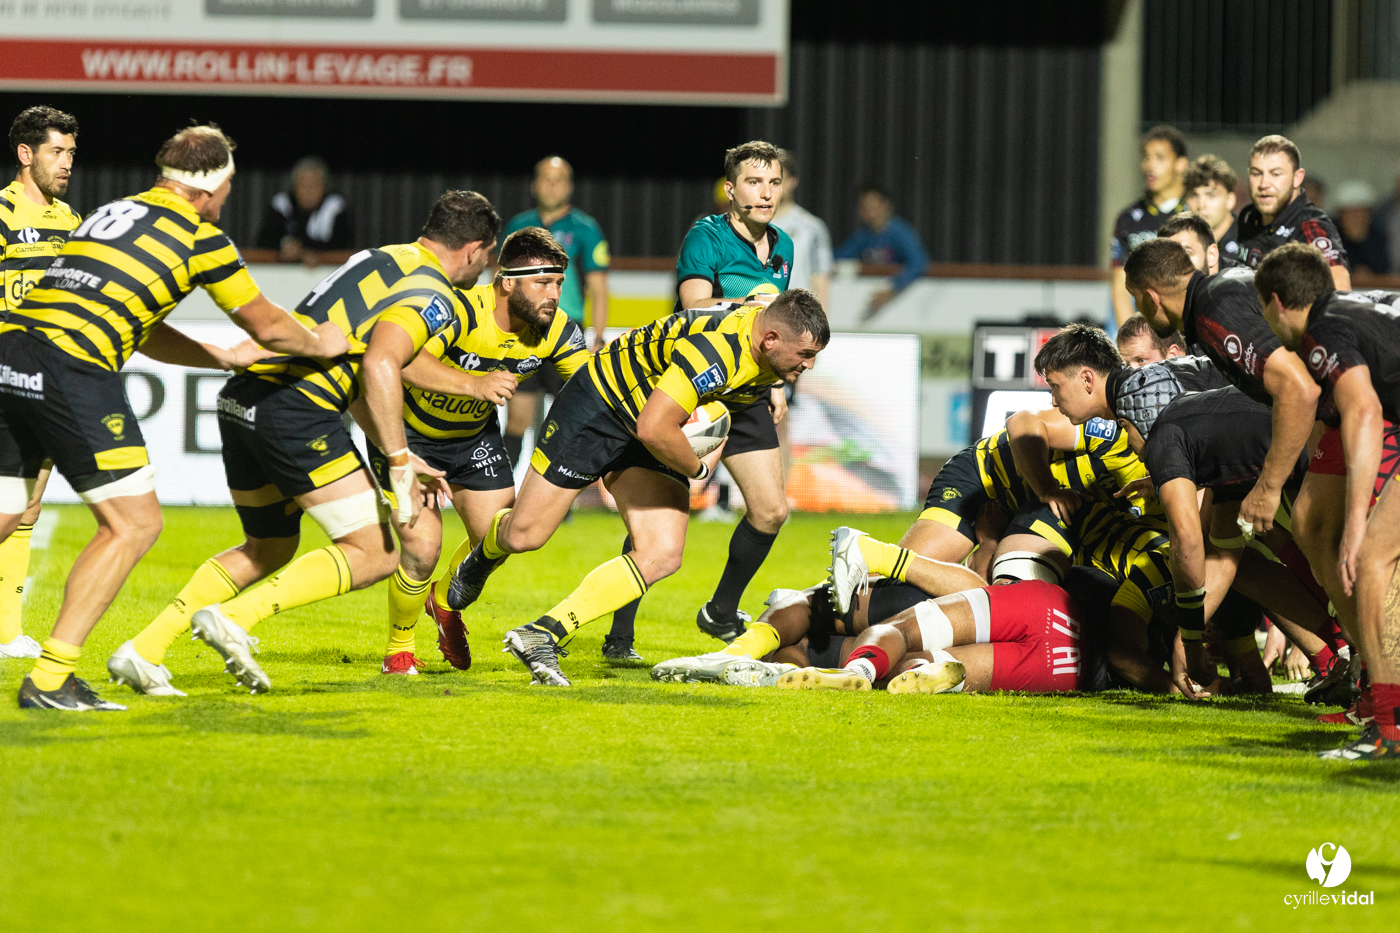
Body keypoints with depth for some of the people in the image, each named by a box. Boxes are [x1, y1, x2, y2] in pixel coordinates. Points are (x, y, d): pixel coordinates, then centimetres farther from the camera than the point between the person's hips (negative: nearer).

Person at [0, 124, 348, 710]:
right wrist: (321, 345, 35)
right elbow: (268, 327, 16)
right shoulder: (202, 238, 5)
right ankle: (49, 680, -4)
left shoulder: (110, 214, 27)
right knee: (133, 524, 2)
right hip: (72, 371, -7)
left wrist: (221, 357, 46)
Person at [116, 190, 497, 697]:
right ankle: (235, 617, -14)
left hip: (242, 400, 9)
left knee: (267, 549, 25)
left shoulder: (381, 258, 25)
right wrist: (399, 461, -15)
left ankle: (144, 649, 15)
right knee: (375, 554, -2)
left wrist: (398, 455, 31)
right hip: (294, 408, -9)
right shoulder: (433, 294, -3)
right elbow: (379, 366, -20)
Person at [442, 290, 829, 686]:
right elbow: (653, 428, -38)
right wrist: (697, 468, -21)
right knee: (524, 534, 0)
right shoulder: (716, 348, -37)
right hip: (600, 402, -7)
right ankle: (485, 552, 40)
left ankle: (541, 636, -9)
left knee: (662, 556, -12)